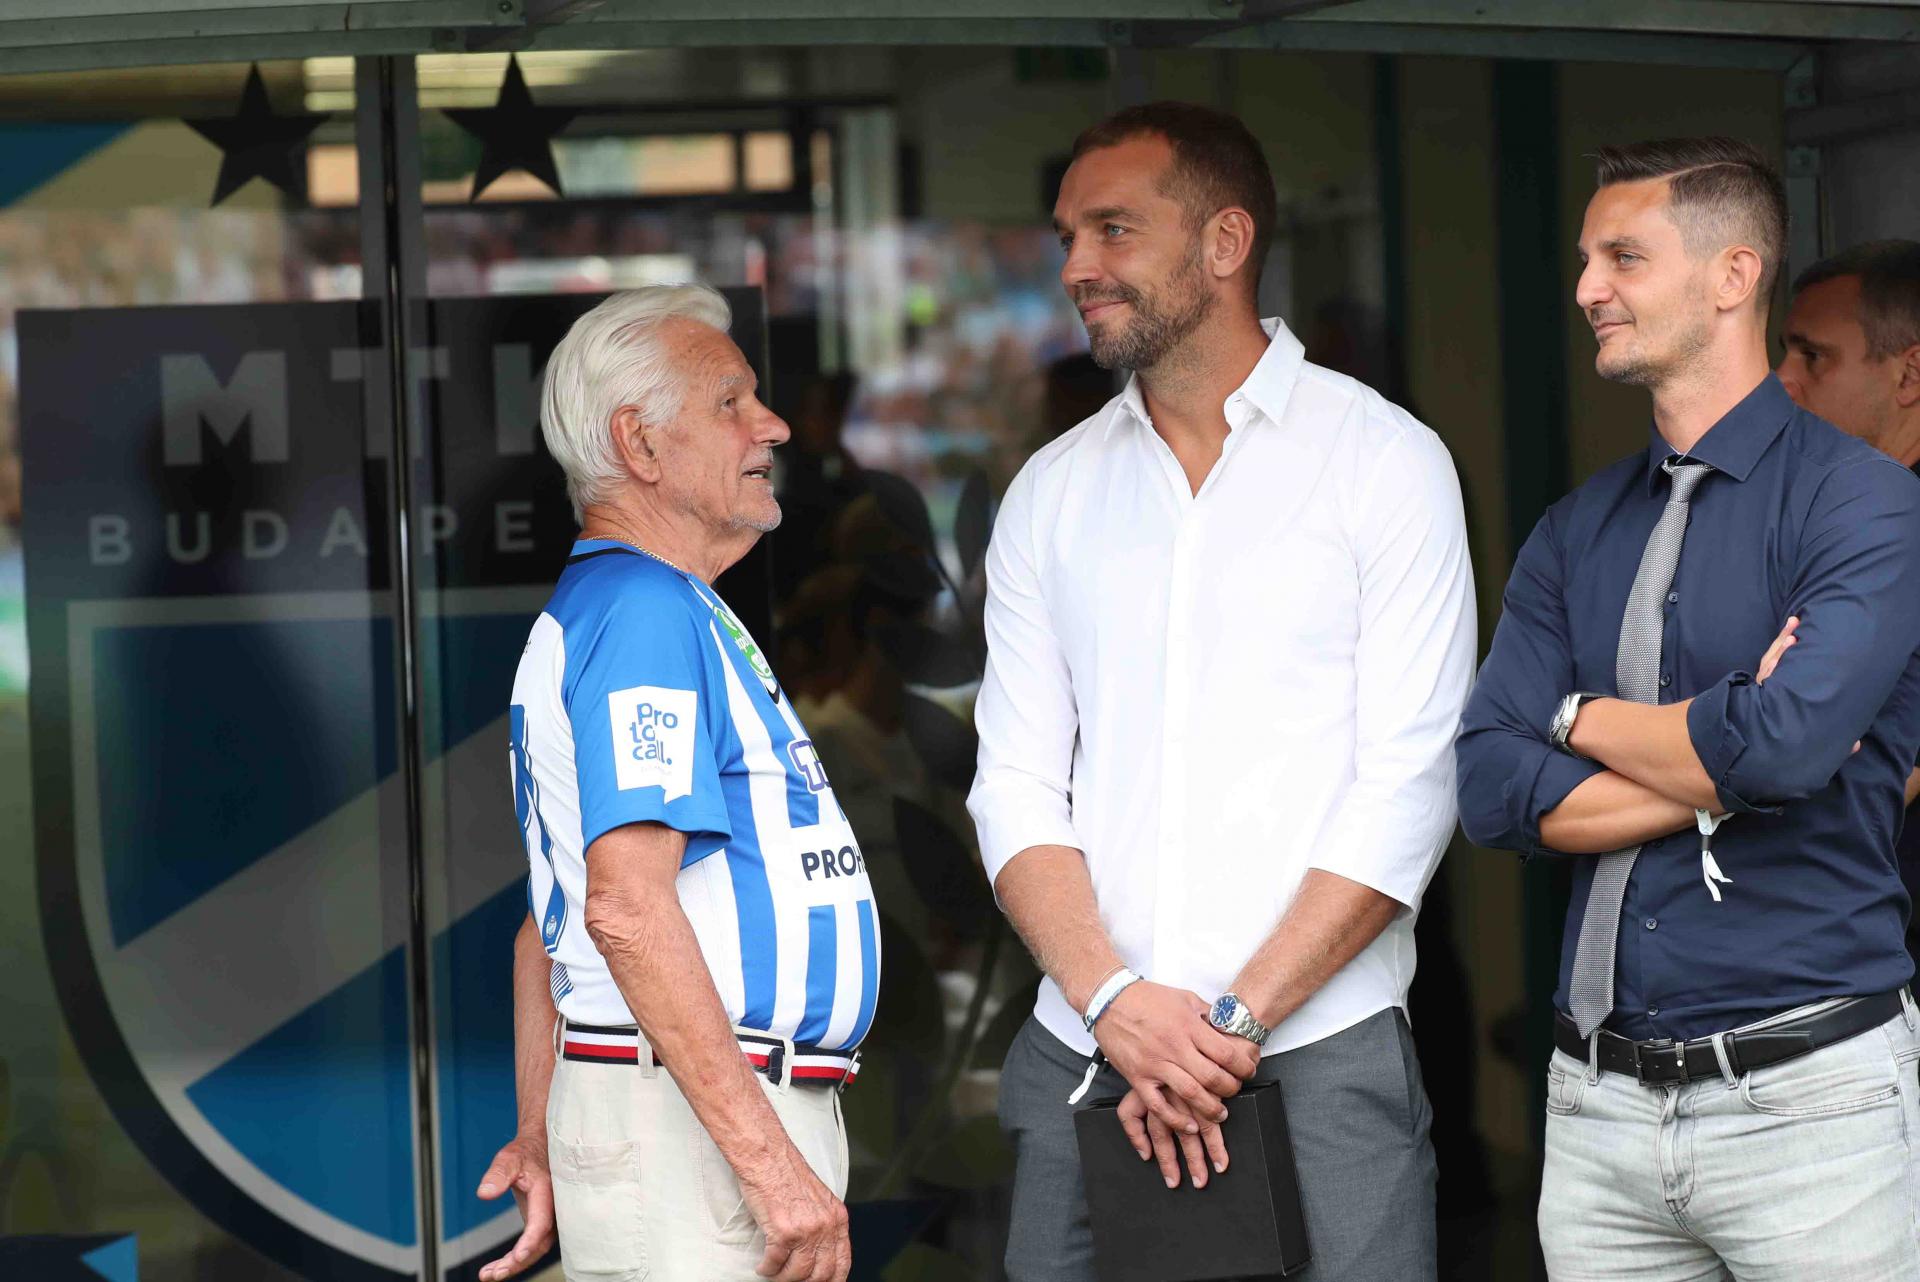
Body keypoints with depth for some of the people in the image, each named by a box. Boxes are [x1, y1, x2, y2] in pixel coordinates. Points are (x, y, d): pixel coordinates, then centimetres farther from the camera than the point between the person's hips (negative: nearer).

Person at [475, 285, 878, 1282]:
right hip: (689, 1122, -10)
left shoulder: (589, 616, 21)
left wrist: (544, 1139, 25)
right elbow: (627, 906, -22)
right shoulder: (646, 609, -12)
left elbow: (553, 920, 24)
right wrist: (772, 1160, -24)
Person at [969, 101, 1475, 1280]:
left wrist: (1233, 1024, -12)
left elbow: (1408, 788, -6)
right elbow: (1017, 786, 7)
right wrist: (1116, 1002, -10)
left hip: (1320, 1061, -3)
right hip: (1084, 1055, 3)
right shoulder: (1053, 494, 13)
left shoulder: (1384, 462, 1)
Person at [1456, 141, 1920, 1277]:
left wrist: (1586, 718, -4)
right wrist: (1718, 768, -12)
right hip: (1600, 1100, 5)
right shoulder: (1576, 534, 11)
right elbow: (1496, 790, 0)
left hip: (1806, 1097, -5)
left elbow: (1789, 744, -22)